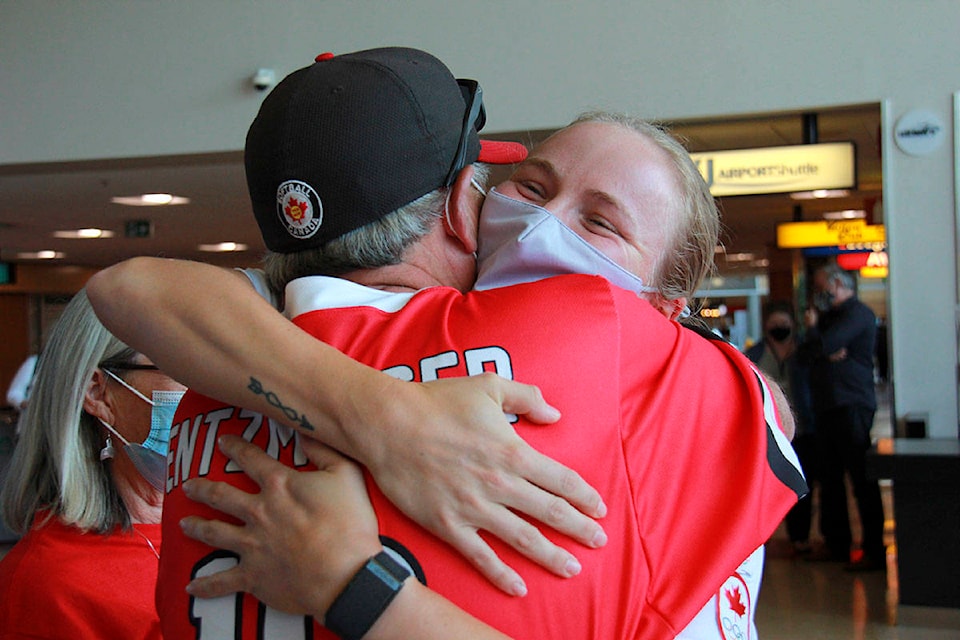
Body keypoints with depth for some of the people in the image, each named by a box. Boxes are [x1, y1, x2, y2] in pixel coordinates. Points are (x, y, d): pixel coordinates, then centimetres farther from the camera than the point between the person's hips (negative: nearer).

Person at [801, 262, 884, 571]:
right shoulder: (830, 316, 22)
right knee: (830, 477, 11)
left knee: (862, 479, -8)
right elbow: (809, 354, 12)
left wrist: (812, 326, 3)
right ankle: (836, 544, 19)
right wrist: (827, 353, -9)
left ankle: (875, 551, -6)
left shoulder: (857, 314, -8)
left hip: (852, 404, -9)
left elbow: (821, 346, -18)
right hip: (828, 406, 10)